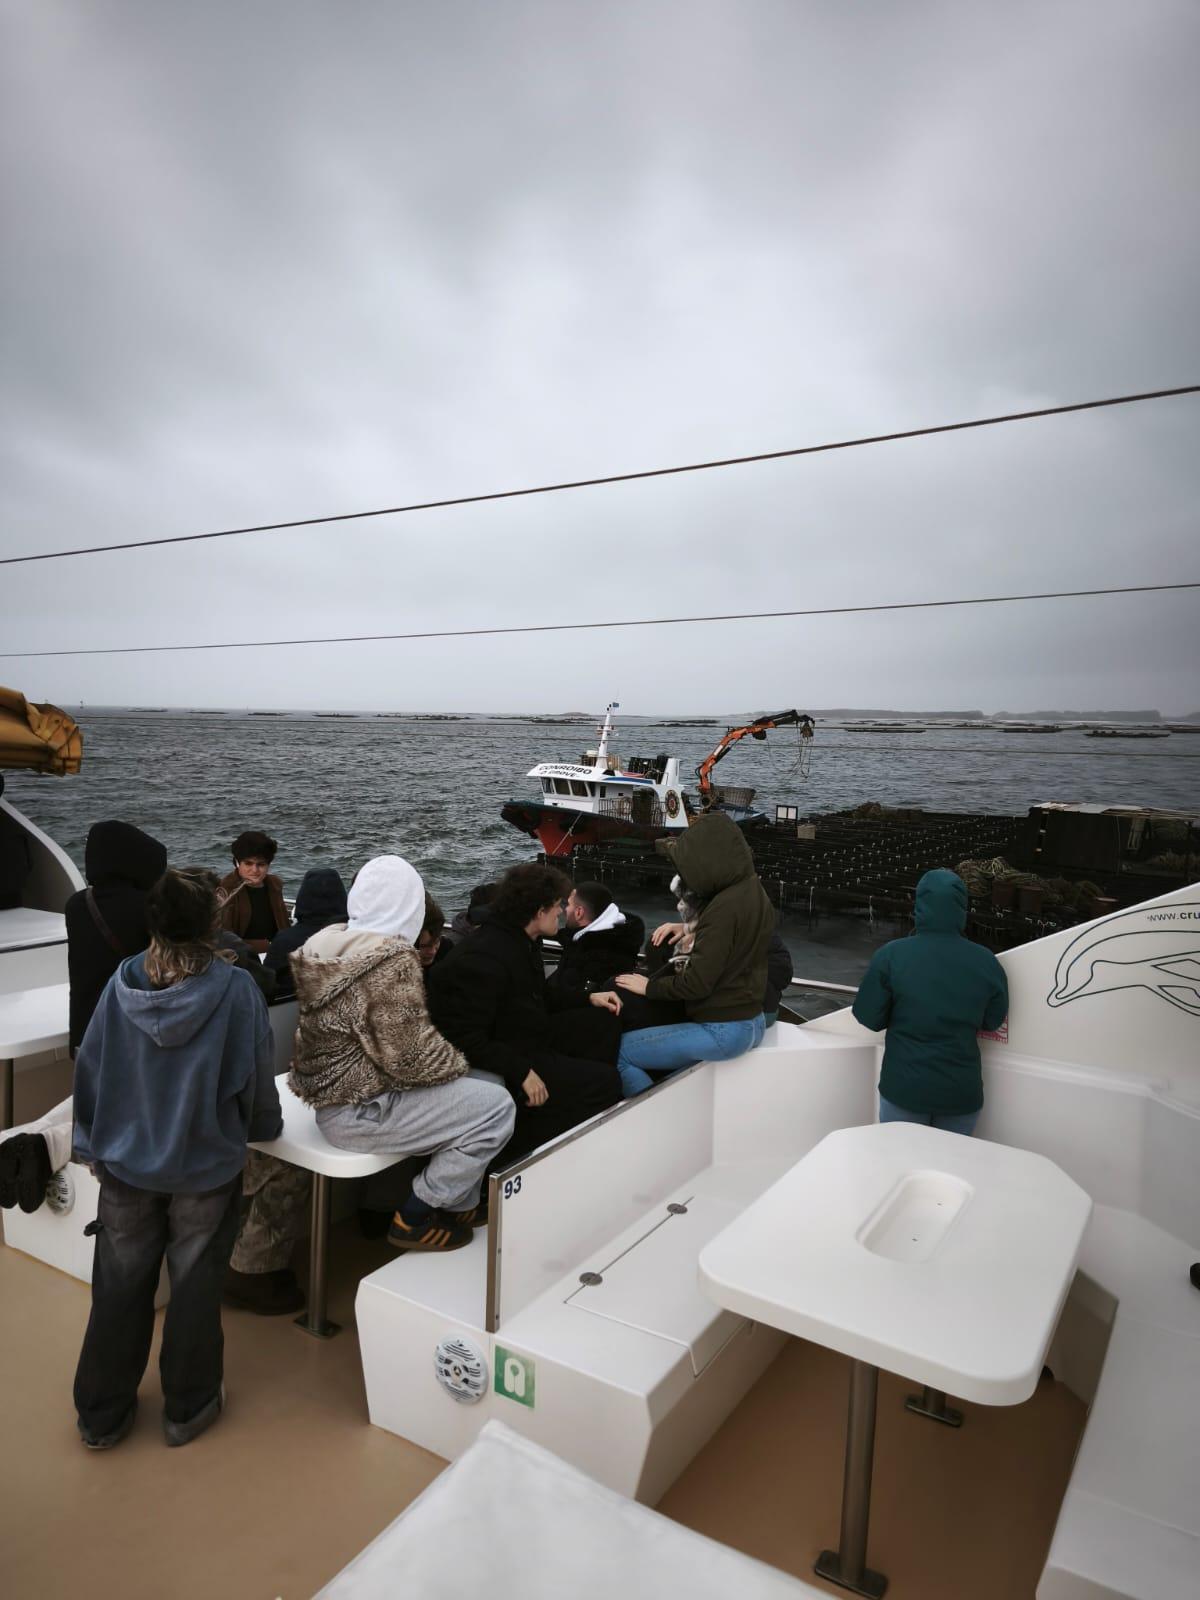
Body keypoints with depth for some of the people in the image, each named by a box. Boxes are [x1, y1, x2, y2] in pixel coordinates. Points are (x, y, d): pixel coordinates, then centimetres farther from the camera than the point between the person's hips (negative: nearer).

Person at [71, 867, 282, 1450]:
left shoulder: (122, 985, -14)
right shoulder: (236, 991, -21)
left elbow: (89, 1070, -4)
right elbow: (257, 1079, -11)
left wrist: (92, 1144, 11)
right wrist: (263, 1127, 10)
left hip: (127, 1163, 2)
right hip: (207, 1165, -2)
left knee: (120, 1290, 19)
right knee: (195, 1288, 16)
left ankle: (102, 1414, 34)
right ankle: (188, 1407, 32)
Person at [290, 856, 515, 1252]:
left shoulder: (327, 944, 3)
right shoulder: (393, 959, -24)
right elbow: (410, 1055, -23)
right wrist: (457, 1063, -3)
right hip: (360, 1111, -9)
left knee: (486, 1085, 15)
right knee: (496, 1107, -8)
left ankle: (458, 1203, 23)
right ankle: (414, 1218, 5)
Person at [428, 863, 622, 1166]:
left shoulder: (522, 941, 5)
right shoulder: (484, 958, -27)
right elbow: (466, 1039, -30)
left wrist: (588, 998, 10)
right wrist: (522, 1072, -31)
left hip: (529, 1037, 10)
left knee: (606, 1019, 10)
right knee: (604, 1082, -16)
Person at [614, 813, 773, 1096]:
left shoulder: (724, 908, -24)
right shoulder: (752, 891, 4)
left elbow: (696, 984, -22)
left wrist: (649, 986, -8)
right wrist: (692, 930, 13)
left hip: (723, 1030, -10)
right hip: (751, 1021, 10)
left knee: (618, 1050, -5)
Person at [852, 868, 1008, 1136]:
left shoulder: (891, 955, -16)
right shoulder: (986, 962, -9)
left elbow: (868, 1017, -9)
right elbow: (993, 1021, 5)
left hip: (904, 1088, -2)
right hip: (962, 1092, 2)